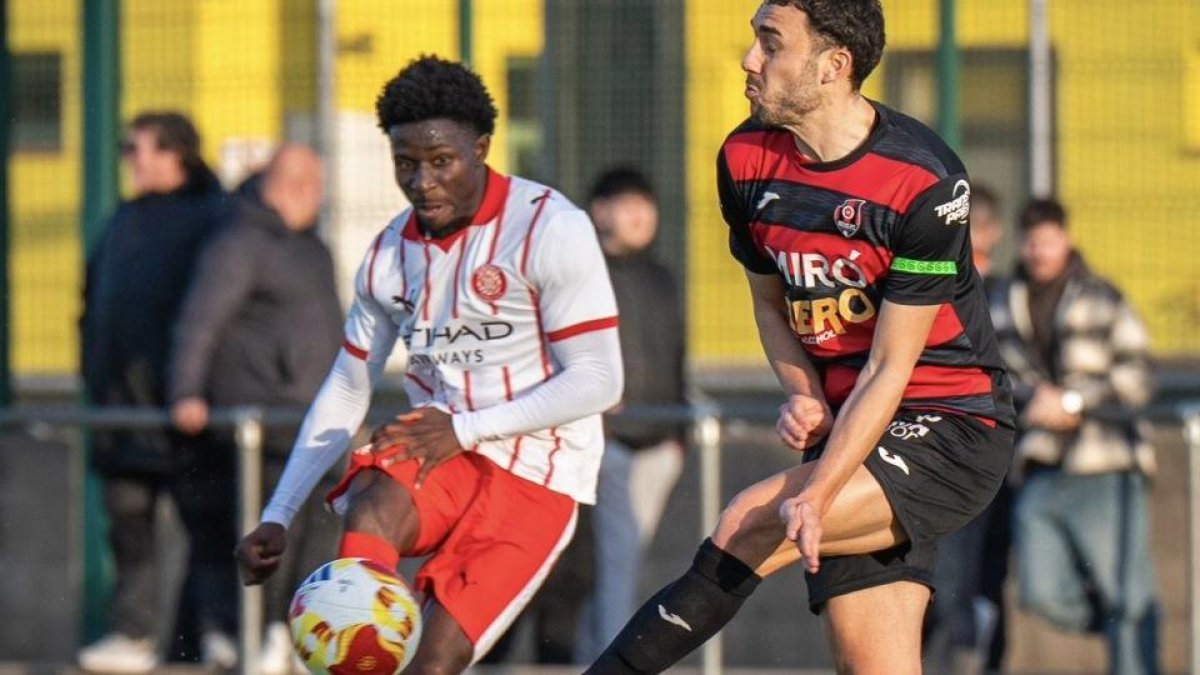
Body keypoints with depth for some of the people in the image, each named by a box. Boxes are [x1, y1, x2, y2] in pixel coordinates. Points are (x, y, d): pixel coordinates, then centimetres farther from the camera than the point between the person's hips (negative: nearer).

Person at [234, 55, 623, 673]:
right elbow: (346, 391, 18)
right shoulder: (390, 253, 8)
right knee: (370, 512, -33)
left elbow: (599, 382, -13)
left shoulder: (549, 228, -10)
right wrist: (277, 518, 12)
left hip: (536, 475, -4)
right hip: (438, 458, 4)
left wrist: (465, 429, -21)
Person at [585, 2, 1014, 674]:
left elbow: (889, 370, -18)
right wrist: (805, 396, -4)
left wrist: (816, 496, -28)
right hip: (847, 427, 6)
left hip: (952, 427, -6)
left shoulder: (927, 184, -20)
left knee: (751, 525, -22)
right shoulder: (747, 160, -1)